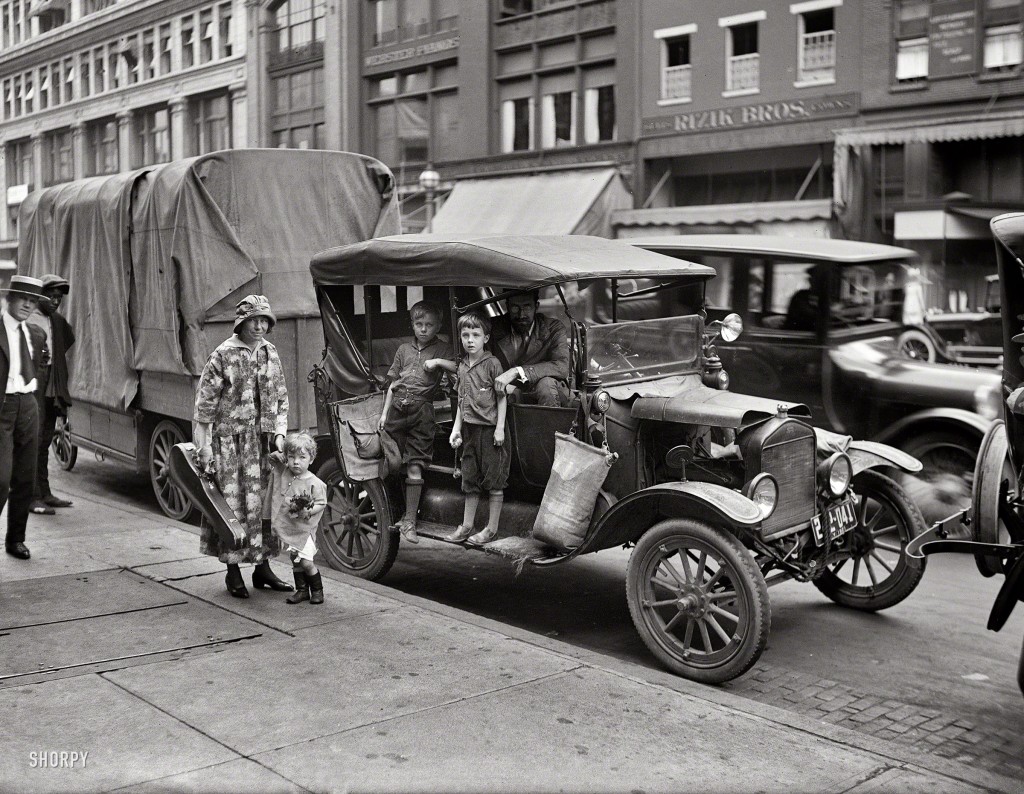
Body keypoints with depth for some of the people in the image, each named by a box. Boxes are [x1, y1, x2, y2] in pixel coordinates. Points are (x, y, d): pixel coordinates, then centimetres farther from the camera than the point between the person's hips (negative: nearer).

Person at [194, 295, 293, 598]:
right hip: (230, 440, -5)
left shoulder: (270, 352, 9)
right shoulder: (223, 355, -8)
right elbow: (205, 402, -7)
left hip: (264, 439, 5)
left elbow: (281, 397, 15)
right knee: (233, 503, -2)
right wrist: (203, 445, -10)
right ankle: (233, 570, 10)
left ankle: (262, 566, 20)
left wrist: (279, 433, 4)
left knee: (266, 501, 9)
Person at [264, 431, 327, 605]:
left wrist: (309, 512, -24)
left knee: (305, 561, -9)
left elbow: (321, 503, -9)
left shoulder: (315, 483, -14)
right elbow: (272, 460, 19)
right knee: (295, 560, 13)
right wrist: (275, 457, 0)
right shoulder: (283, 473, 0)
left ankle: (317, 590, 11)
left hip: (304, 527, -5)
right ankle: (302, 590, 26)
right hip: (287, 526, 5)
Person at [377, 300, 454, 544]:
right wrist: (384, 413, 12)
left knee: (414, 468, -6)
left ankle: (409, 521, -1)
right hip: (397, 408, 3)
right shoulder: (404, 349, 17)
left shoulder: (442, 349, 8)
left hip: (421, 410, -3)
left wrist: (438, 361, -14)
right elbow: (393, 384, 17)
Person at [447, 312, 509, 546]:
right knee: (470, 480, 14)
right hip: (469, 428, 7)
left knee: (494, 480, 0)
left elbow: (501, 397, -8)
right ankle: (466, 526, 23)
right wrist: (456, 428, 11)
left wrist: (500, 428, -12)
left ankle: (491, 529, 7)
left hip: (490, 428, -7)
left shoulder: (492, 363, -8)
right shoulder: (462, 366, 11)